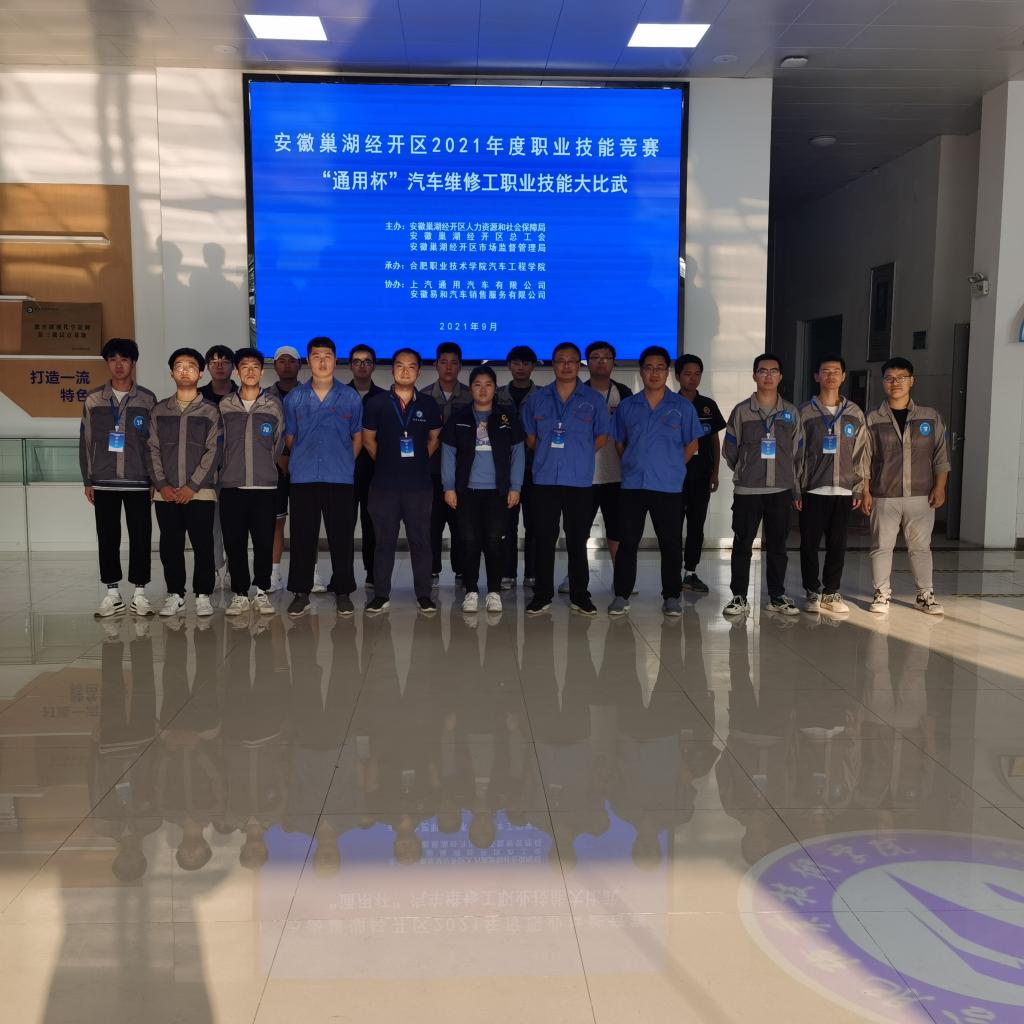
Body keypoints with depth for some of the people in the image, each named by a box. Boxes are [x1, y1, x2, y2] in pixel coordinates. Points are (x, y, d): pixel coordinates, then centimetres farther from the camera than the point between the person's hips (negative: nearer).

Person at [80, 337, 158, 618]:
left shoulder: (147, 400, 2)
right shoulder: (93, 400, 6)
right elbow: (86, 443, 8)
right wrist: (88, 481, 5)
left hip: (138, 482, -1)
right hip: (104, 482, 2)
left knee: (140, 538, 1)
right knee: (107, 538, 5)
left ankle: (139, 593, 11)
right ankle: (112, 594, 16)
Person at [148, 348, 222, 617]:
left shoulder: (210, 411, 3)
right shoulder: (159, 410, 11)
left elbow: (213, 451, -3)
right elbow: (153, 449, 7)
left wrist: (192, 486, -11)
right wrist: (162, 484, -5)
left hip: (200, 492, -2)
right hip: (166, 493, 2)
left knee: (203, 545, 0)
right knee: (170, 545, 6)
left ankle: (203, 595, 10)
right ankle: (174, 594, 17)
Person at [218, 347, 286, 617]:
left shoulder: (274, 405, 3)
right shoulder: (224, 406, 5)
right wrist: (228, 469, 13)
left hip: (265, 486, -1)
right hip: (232, 486, 1)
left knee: (264, 542, 1)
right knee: (234, 543, 3)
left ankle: (262, 592, 15)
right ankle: (239, 593, 14)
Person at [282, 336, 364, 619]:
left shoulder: (350, 397, 5)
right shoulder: (294, 397, 6)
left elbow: (357, 436, 13)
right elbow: (289, 437, 14)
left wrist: (345, 463, 9)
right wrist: (301, 462, 13)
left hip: (340, 479, 0)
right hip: (303, 478, 1)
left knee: (341, 537, 2)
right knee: (302, 537, 3)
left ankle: (343, 592, 13)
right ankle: (300, 593, 12)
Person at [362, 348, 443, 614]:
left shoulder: (428, 404, 5)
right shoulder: (376, 403, 2)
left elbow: (434, 439, 16)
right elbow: (368, 439, 11)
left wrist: (419, 461, 10)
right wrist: (387, 462, 11)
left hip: (419, 484, 1)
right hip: (384, 484, 0)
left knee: (420, 541, 5)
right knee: (384, 541, 6)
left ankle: (424, 595, 14)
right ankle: (381, 596, 14)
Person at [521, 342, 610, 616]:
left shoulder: (594, 400, 3)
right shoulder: (537, 399, 7)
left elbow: (601, 437, 9)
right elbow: (529, 435, 14)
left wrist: (579, 457, 3)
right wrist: (547, 457, 7)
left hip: (579, 481, -1)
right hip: (545, 480, 1)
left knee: (577, 541, 6)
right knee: (544, 539, 3)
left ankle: (579, 596, 16)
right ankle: (542, 595, 12)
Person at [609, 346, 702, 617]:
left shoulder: (683, 406, 1)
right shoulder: (627, 406, 7)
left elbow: (691, 444, 6)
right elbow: (619, 442, 16)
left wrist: (671, 467, 3)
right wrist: (635, 465, 9)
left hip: (669, 486, -1)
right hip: (632, 485, 1)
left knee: (671, 543, 3)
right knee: (627, 542, 3)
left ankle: (671, 597, 14)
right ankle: (621, 595, 11)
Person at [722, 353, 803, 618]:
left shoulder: (791, 412, 7)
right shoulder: (741, 411, 1)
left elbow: (798, 452, 11)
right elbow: (730, 451, 7)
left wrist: (796, 487, 10)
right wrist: (745, 473, 11)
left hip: (781, 489, 2)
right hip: (747, 491, -2)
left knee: (777, 545, 8)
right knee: (742, 544, 1)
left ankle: (777, 597, 18)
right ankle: (739, 597, 9)